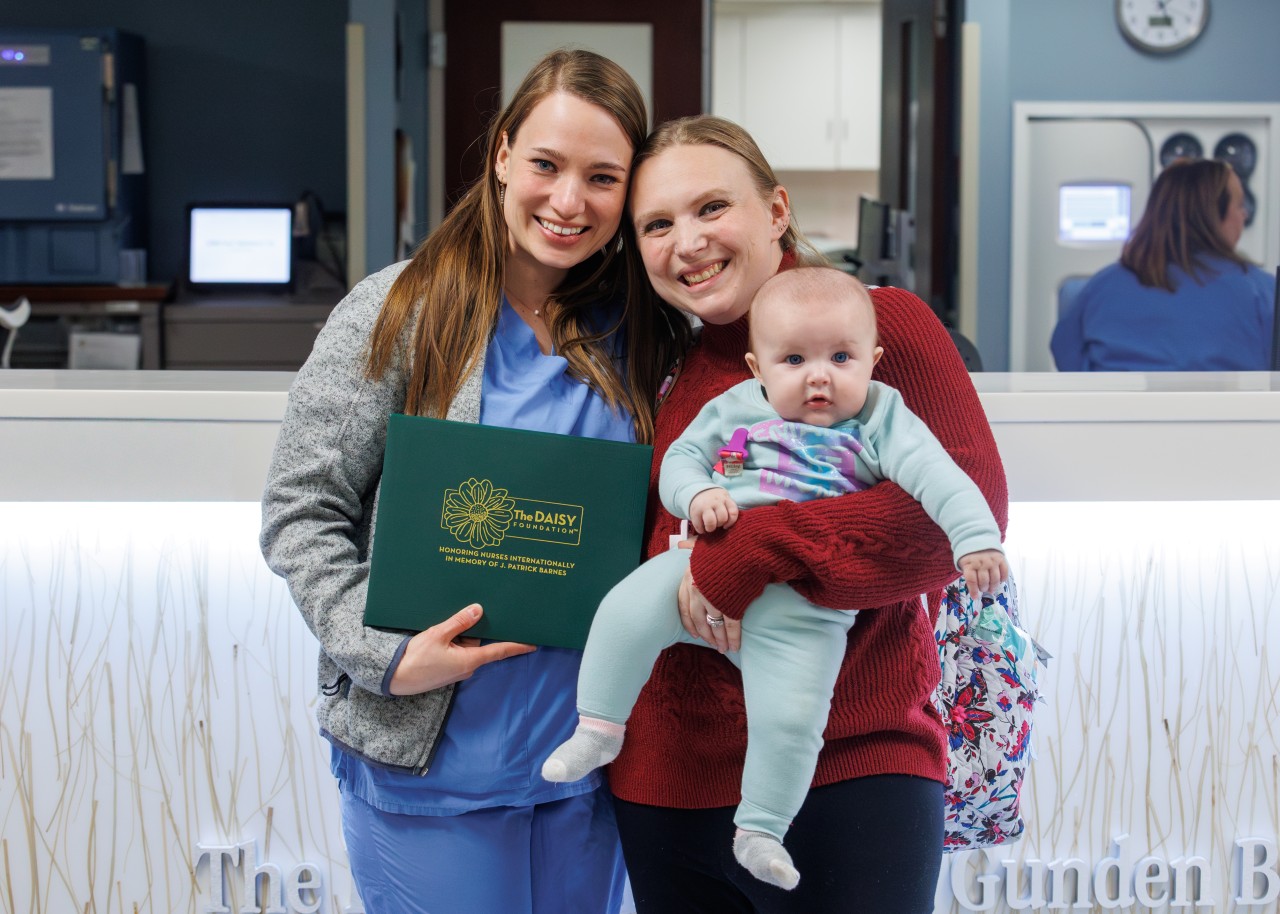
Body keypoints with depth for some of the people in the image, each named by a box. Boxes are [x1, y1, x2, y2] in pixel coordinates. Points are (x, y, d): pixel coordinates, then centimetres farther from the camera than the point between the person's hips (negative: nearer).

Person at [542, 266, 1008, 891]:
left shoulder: (881, 422, 4)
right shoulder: (736, 408, 11)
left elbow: (935, 475, -7)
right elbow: (680, 457, 13)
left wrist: (977, 539, -21)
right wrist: (697, 493, -10)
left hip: (802, 607, -2)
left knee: (790, 718, -14)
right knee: (628, 611, -18)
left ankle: (760, 832, 9)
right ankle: (598, 731, 3)